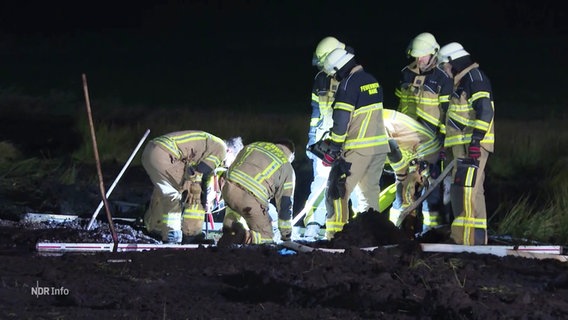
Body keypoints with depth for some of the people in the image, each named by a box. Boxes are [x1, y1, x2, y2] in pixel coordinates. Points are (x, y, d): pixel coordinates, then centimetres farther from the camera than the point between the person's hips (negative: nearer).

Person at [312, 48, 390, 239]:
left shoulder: (348, 84, -15)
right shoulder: (372, 81, 12)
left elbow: (341, 120, -18)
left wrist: (332, 149, -10)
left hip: (358, 150, -8)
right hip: (380, 146, 8)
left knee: (337, 191, -3)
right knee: (370, 191, 16)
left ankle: (334, 236, -7)